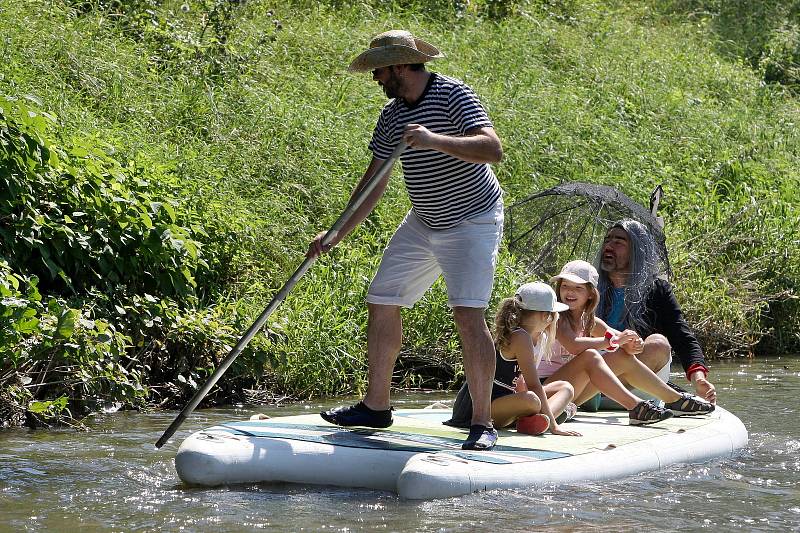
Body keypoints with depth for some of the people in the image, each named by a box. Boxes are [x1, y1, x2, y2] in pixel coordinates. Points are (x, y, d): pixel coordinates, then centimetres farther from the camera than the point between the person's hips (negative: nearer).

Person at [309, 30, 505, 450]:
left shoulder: (452, 96, -20)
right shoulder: (392, 115, 2)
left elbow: (492, 149, -34)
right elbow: (375, 183, 6)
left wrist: (435, 140, -45)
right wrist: (337, 234, 1)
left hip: (472, 221, -8)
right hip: (423, 223, 8)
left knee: (467, 314, -21)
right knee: (381, 302, 8)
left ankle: (482, 423, -16)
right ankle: (376, 406, 22)